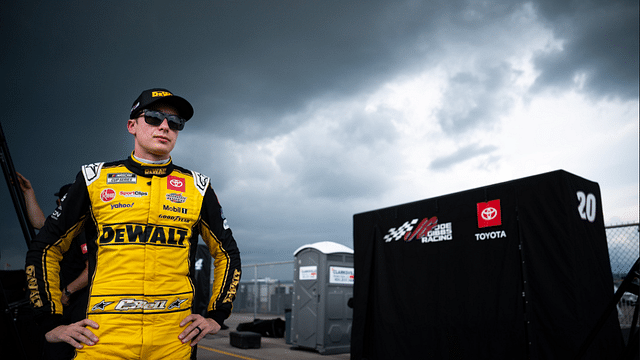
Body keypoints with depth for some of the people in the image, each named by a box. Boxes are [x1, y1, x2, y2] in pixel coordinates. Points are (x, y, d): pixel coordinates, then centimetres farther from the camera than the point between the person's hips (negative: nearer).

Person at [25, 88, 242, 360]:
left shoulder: (197, 188, 6)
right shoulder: (95, 179, 4)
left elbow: (228, 253, 14)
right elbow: (44, 248, 11)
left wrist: (216, 317, 8)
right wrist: (50, 323, 6)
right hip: (104, 337, 0)